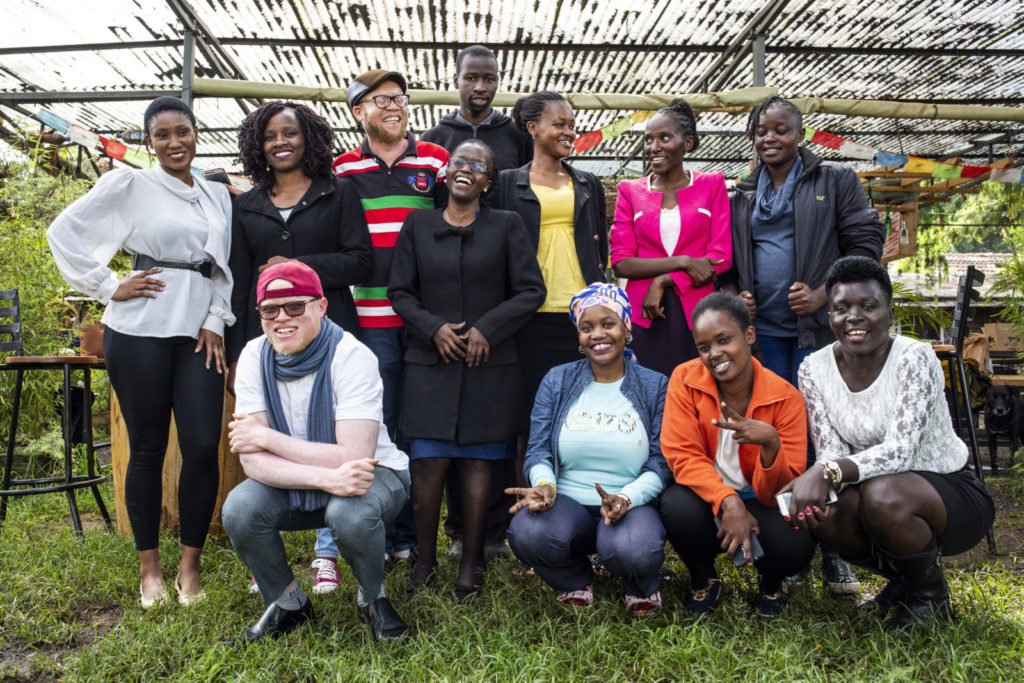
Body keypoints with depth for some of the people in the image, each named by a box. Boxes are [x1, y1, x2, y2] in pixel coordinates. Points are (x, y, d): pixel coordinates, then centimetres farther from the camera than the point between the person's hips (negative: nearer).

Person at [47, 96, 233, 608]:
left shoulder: (218, 196, 16)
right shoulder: (128, 184, 4)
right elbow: (63, 232, 3)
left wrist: (215, 322, 4)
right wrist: (109, 288, -3)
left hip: (198, 333, 3)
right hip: (140, 331, -3)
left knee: (203, 446, -4)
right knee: (147, 449, 3)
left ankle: (189, 567, 12)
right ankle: (150, 570, 18)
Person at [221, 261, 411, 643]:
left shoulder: (351, 356, -22)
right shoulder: (255, 356, -10)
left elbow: (353, 458, -29)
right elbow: (252, 460, -17)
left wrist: (267, 438, -22)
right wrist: (325, 477, -34)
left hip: (375, 474, -4)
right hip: (291, 483, 4)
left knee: (350, 513, -35)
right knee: (238, 510, -23)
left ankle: (373, 597, -1)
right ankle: (287, 602, 6)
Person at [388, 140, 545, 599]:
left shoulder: (506, 226, 6)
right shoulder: (418, 226, 10)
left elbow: (531, 291, 1)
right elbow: (399, 291, 9)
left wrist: (487, 328, -10)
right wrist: (432, 327, -8)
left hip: (489, 365, -1)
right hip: (430, 362, 1)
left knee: (477, 462, 4)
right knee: (428, 462, -1)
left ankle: (471, 562, 17)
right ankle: (425, 558, 16)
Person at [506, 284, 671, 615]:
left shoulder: (655, 386, 3)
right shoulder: (557, 381, 7)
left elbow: (662, 461, -4)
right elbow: (538, 450, 2)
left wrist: (625, 497, -23)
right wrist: (545, 485, -21)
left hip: (632, 504, -1)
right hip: (567, 503, 2)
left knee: (633, 551, -36)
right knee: (527, 533, -32)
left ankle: (641, 586, 7)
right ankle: (576, 582, 6)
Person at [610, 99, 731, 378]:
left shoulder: (711, 184, 9)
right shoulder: (629, 190, 10)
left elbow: (722, 257, 0)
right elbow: (621, 263, 0)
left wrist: (663, 281, -9)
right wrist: (683, 261, -10)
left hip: (697, 313, 0)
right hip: (644, 315, 0)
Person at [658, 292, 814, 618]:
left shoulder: (785, 397, -15)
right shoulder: (685, 379, -13)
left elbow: (783, 491, -17)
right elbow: (683, 456, -16)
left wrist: (770, 443, -38)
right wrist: (727, 501, -31)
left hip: (759, 502, 0)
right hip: (706, 495, 0)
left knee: (796, 545, -31)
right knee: (678, 508, -34)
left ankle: (771, 581, 12)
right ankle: (703, 579, 4)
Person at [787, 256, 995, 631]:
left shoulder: (914, 358, -20)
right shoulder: (815, 368, -8)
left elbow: (900, 450, -32)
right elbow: (832, 453, -11)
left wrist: (828, 472, -48)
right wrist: (819, 481, -35)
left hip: (954, 493, -4)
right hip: (879, 488, 4)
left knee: (881, 495, -35)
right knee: (822, 511, -26)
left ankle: (931, 593, -1)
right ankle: (902, 580, 7)